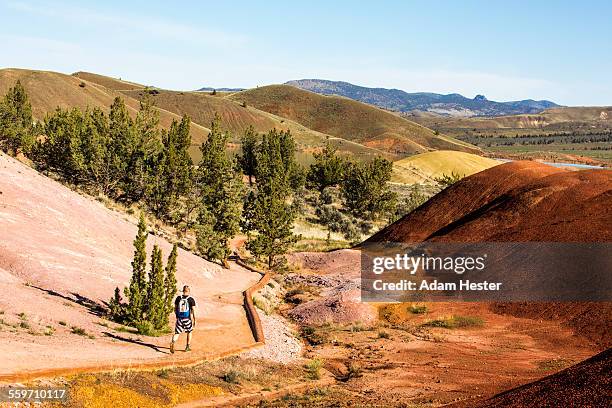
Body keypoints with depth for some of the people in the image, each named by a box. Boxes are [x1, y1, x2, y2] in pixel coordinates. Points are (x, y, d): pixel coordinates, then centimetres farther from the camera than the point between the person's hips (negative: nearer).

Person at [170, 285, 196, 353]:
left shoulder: (178, 298, 3)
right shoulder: (191, 299, -5)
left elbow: (175, 309, 9)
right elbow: (193, 310, -6)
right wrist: (194, 320, 2)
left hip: (179, 319, 2)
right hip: (187, 319, -2)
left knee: (177, 333, 4)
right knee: (189, 332, 20)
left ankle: (173, 342, -26)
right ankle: (187, 347, 25)